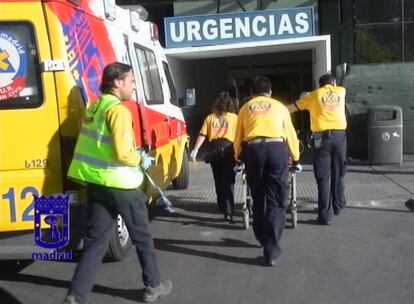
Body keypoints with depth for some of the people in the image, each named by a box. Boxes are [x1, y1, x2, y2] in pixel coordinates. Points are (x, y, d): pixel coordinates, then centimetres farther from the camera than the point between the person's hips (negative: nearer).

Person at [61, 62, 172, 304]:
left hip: (95, 182, 8)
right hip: (120, 184, -7)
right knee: (142, 237, 12)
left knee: (95, 241, 11)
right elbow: (122, 153, -23)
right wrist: (141, 160, -4)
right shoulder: (119, 110, -15)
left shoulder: (94, 108, 13)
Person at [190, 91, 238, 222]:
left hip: (213, 149, 3)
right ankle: (228, 212, -12)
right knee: (228, 181, -3)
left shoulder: (210, 117, 14)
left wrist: (195, 150, 1)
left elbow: (202, 135, 4)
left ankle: (222, 207, 26)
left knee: (218, 180, 16)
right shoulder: (234, 117, 8)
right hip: (227, 148, -3)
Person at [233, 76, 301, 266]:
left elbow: (238, 137, 22)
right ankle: (271, 250, -5)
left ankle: (263, 239, 34)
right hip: (277, 149, -1)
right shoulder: (279, 106, 20)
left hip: (253, 151, 1)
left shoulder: (245, 108, 22)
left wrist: (238, 158, 39)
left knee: (258, 199, 18)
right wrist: (296, 159, 36)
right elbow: (291, 134, 22)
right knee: (276, 201, 1)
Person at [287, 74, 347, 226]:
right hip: (339, 135, 3)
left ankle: (325, 215, -2)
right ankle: (338, 206, 31)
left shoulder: (313, 95, 10)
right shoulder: (341, 91, 15)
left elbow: (291, 108, 15)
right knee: (338, 174, 17)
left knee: (323, 176, -1)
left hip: (322, 137, -2)